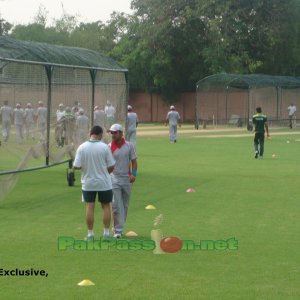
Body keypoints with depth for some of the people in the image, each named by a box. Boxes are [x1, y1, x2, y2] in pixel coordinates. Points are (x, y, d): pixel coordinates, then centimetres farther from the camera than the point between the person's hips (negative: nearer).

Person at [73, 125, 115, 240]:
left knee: (89, 207, 7)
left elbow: (76, 166, -10)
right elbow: (111, 166, -7)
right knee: (106, 206, 11)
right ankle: (106, 232, 12)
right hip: (104, 183, -1)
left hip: (88, 183, 1)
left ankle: (90, 233, 8)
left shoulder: (82, 147, -8)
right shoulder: (104, 147, -10)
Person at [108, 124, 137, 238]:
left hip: (126, 179, 2)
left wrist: (133, 174, -11)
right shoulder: (109, 147, -1)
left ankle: (118, 227, 24)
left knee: (125, 205, 10)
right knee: (116, 205, -8)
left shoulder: (129, 146, 2)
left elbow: (134, 161, 4)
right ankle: (118, 230, -5)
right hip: (114, 178, -2)